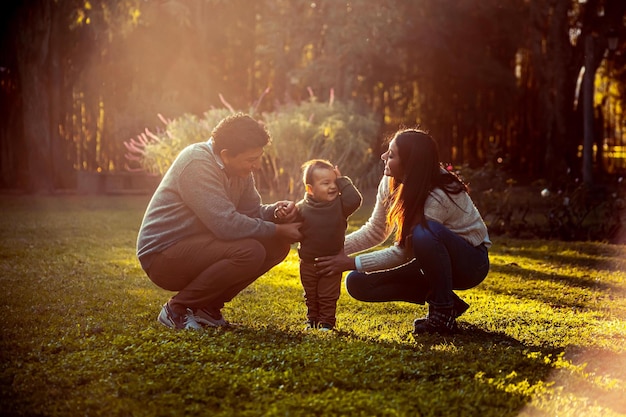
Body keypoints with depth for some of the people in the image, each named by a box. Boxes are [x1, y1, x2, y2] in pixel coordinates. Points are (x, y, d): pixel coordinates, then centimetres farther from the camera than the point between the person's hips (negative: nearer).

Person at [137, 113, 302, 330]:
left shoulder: (239, 167, 4)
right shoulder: (197, 163, -24)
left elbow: (251, 211, 9)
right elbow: (227, 224, -30)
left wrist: (276, 210, -13)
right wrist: (277, 230, -20)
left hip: (196, 248, 9)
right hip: (162, 255, -9)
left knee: (277, 246, 0)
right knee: (249, 251, -29)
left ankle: (207, 306, 6)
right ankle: (177, 309, -12)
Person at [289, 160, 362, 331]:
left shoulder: (339, 204, -9)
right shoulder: (301, 208, -9)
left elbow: (354, 200, -25)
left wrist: (342, 181, -19)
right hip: (308, 263, 1)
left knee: (328, 296, 6)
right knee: (310, 295, 17)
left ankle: (327, 322, 18)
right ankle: (312, 319, 33)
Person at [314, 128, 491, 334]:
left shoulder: (439, 197, -32)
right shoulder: (390, 184, -10)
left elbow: (402, 252, -26)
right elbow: (375, 232, 0)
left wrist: (350, 263, -24)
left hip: (470, 262, -7)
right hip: (434, 259, 7)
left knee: (423, 233, -40)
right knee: (357, 283, -6)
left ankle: (443, 314, -18)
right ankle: (444, 299, 3)